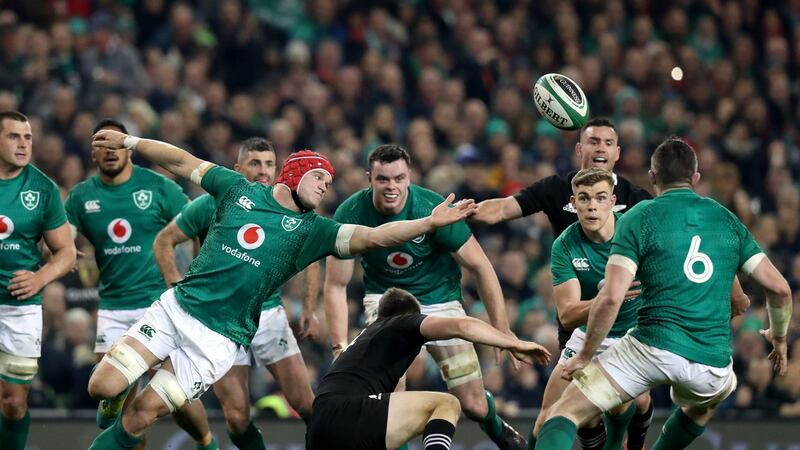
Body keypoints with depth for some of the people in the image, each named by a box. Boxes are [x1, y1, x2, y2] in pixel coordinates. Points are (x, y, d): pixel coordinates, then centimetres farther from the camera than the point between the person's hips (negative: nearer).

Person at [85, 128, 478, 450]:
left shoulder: (312, 230, 3)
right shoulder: (239, 189, 7)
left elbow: (373, 236, -8)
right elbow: (182, 162, 17)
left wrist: (430, 223, -21)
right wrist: (129, 141, 16)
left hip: (218, 339, -1)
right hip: (176, 306, 1)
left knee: (142, 414, -11)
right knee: (103, 387, -7)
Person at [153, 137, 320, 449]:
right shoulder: (211, 206, -9)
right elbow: (164, 241, 0)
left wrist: (309, 310, 5)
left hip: (269, 314, 2)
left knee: (305, 404, -5)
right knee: (237, 417, -6)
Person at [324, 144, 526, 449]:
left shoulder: (433, 209, -25)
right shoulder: (350, 215, -21)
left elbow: (480, 267, -16)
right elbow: (335, 286, -13)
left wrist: (502, 332, -16)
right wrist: (340, 347, -23)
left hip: (438, 299, 0)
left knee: (473, 405, -1)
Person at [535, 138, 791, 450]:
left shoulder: (638, 219, 2)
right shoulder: (726, 219, 14)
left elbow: (610, 298, -9)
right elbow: (779, 287, 11)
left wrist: (585, 356, 3)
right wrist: (779, 336, 29)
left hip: (653, 349, -4)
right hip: (712, 363, 4)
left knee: (566, 412, 0)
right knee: (703, 404, 40)